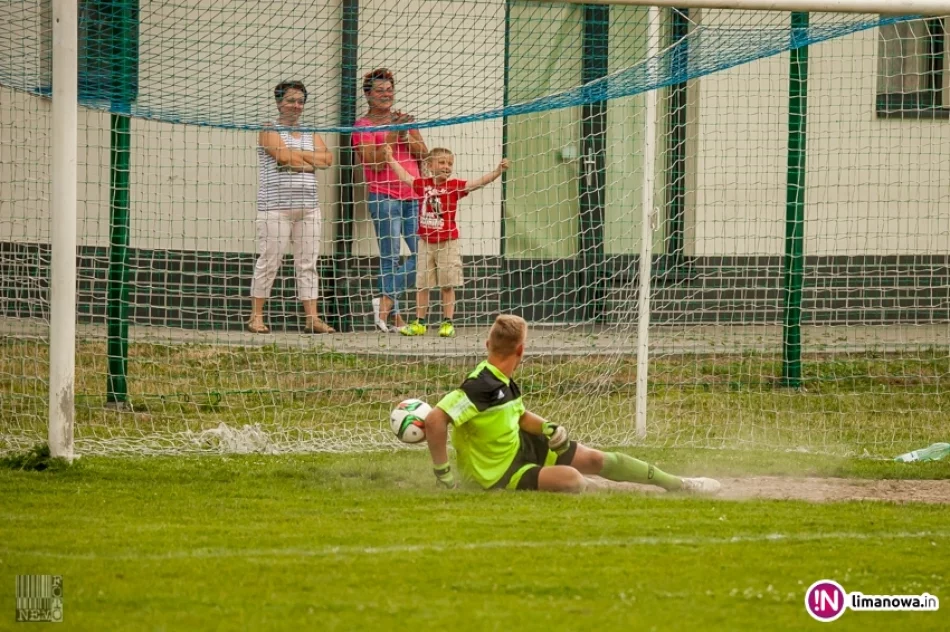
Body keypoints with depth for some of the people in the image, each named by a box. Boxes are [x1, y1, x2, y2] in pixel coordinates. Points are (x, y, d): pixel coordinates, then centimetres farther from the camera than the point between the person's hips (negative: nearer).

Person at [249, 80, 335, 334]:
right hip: (276, 206, -6)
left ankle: (312, 318, 3)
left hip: (308, 207, 6)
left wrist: (298, 156, -7)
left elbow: (327, 159, 4)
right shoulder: (270, 131, 1)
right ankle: (256, 316, 2)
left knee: (308, 263, 3)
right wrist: (312, 161, -4)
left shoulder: (310, 135, 19)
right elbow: (283, 156, -16)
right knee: (269, 261, -5)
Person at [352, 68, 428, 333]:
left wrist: (405, 135, -6)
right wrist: (392, 135, -16)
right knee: (390, 258, -7)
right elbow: (374, 162, -11)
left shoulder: (405, 119, 17)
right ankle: (395, 316, -5)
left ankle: (386, 300, 3)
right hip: (384, 196, -6)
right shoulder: (362, 126, 0)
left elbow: (423, 152, 10)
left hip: (413, 196, 6)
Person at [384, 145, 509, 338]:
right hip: (426, 243, 3)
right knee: (422, 285, 8)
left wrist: (498, 171, -24)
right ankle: (419, 323, 15)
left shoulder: (454, 186, -5)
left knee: (447, 285, 0)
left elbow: (477, 183, -13)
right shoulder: (422, 184, 3)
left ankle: (448, 323, 5)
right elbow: (405, 177, 18)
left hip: (447, 243, -3)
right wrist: (391, 159, 24)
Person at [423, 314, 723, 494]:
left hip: (522, 444, 9)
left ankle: (679, 484, 23)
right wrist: (442, 471, -33)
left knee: (596, 459, 11)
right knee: (573, 479, -32)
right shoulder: (481, 387, -31)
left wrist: (547, 428, -4)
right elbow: (435, 420, -39)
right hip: (502, 471, -9)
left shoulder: (503, 382, -1)